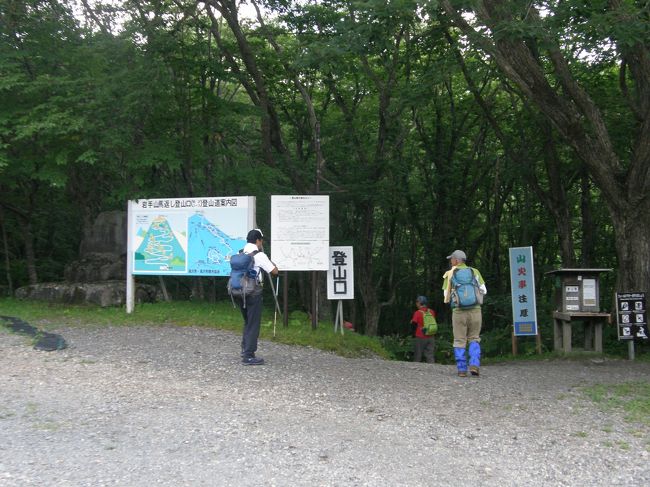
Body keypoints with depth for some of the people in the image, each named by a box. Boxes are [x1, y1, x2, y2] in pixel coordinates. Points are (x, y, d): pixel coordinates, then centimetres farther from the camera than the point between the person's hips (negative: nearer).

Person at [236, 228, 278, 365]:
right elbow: (274, 271, -8)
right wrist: (272, 263, 12)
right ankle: (248, 356, 0)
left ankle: (245, 349, 26)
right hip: (254, 293, -7)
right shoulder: (259, 256, -12)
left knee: (247, 322, 21)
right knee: (253, 324, 0)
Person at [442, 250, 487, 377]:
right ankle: (474, 365, -3)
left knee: (459, 341, 7)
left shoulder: (450, 274, 4)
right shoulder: (475, 271, 8)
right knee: (474, 339, 14)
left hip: (458, 310, -1)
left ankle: (462, 370, 4)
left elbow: (446, 295, 3)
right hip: (475, 309, 1)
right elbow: (483, 290, 7)